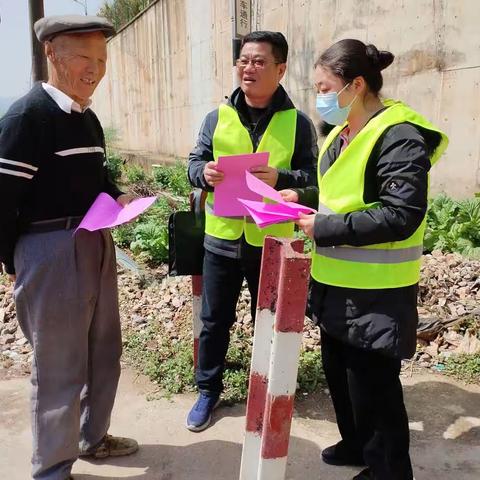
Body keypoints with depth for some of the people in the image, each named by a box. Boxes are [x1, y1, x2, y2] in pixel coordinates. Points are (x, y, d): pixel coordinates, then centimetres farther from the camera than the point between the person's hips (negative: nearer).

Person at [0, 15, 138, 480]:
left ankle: (92, 436, 41)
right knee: (58, 365, 5)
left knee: (103, 351, 19)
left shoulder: (88, 118, 13)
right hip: (50, 252, -9)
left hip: (97, 244, 9)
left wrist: (115, 197, 4)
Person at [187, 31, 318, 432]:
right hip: (222, 239, 2)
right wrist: (205, 172, -19)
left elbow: (313, 176, -3)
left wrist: (280, 178, -22)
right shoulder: (217, 117, 5)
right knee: (214, 320, 13)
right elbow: (194, 163, 4)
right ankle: (208, 390, 33)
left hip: (271, 242, -1)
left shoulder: (297, 122, -1)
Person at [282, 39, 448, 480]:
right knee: (339, 371, 22)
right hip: (338, 282, 9)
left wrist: (322, 228, -22)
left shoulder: (399, 136, -18)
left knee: (372, 386, 5)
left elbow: (400, 216, -25)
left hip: (375, 291, -9)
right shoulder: (344, 133, 10)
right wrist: (303, 196, 5)